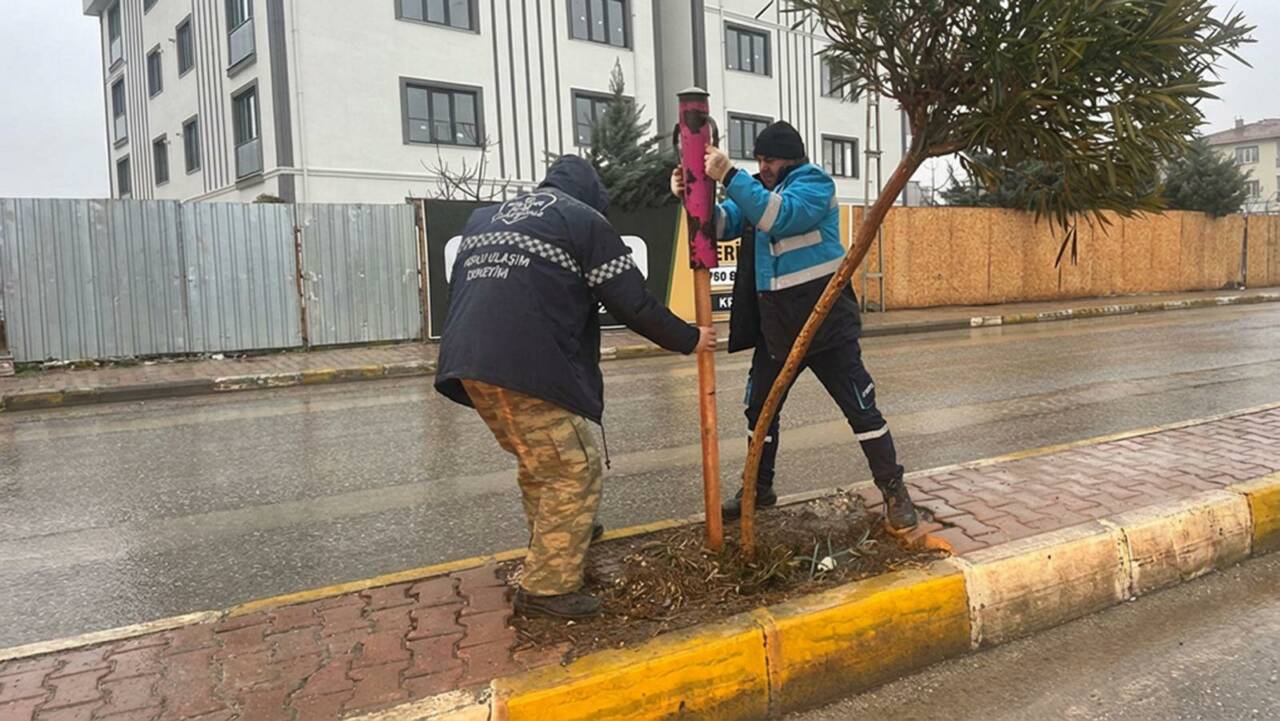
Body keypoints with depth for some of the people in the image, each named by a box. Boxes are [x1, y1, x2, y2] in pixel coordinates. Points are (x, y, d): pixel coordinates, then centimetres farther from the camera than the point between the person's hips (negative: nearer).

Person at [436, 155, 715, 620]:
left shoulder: (483, 219, 26)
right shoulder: (583, 220, 5)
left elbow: (461, 290, 28)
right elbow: (633, 304, 2)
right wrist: (688, 339, 13)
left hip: (467, 363, 8)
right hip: (529, 368, -8)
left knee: (539, 463, 25)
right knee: (575, 471, 1)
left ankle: (554, 543, 41)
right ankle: (547, 587, 3)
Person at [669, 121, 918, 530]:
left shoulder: (814, 182, -9)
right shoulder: (758, 188, 12)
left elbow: (779, 216, -28)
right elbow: (722, 223, 2)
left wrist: (728, 176, -31)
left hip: (825, 322, -7)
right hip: (774, 325, 7)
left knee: (861, 409, -1)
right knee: (760, 408, 14)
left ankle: (894, 491, 12)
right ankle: (759, 489, 30)